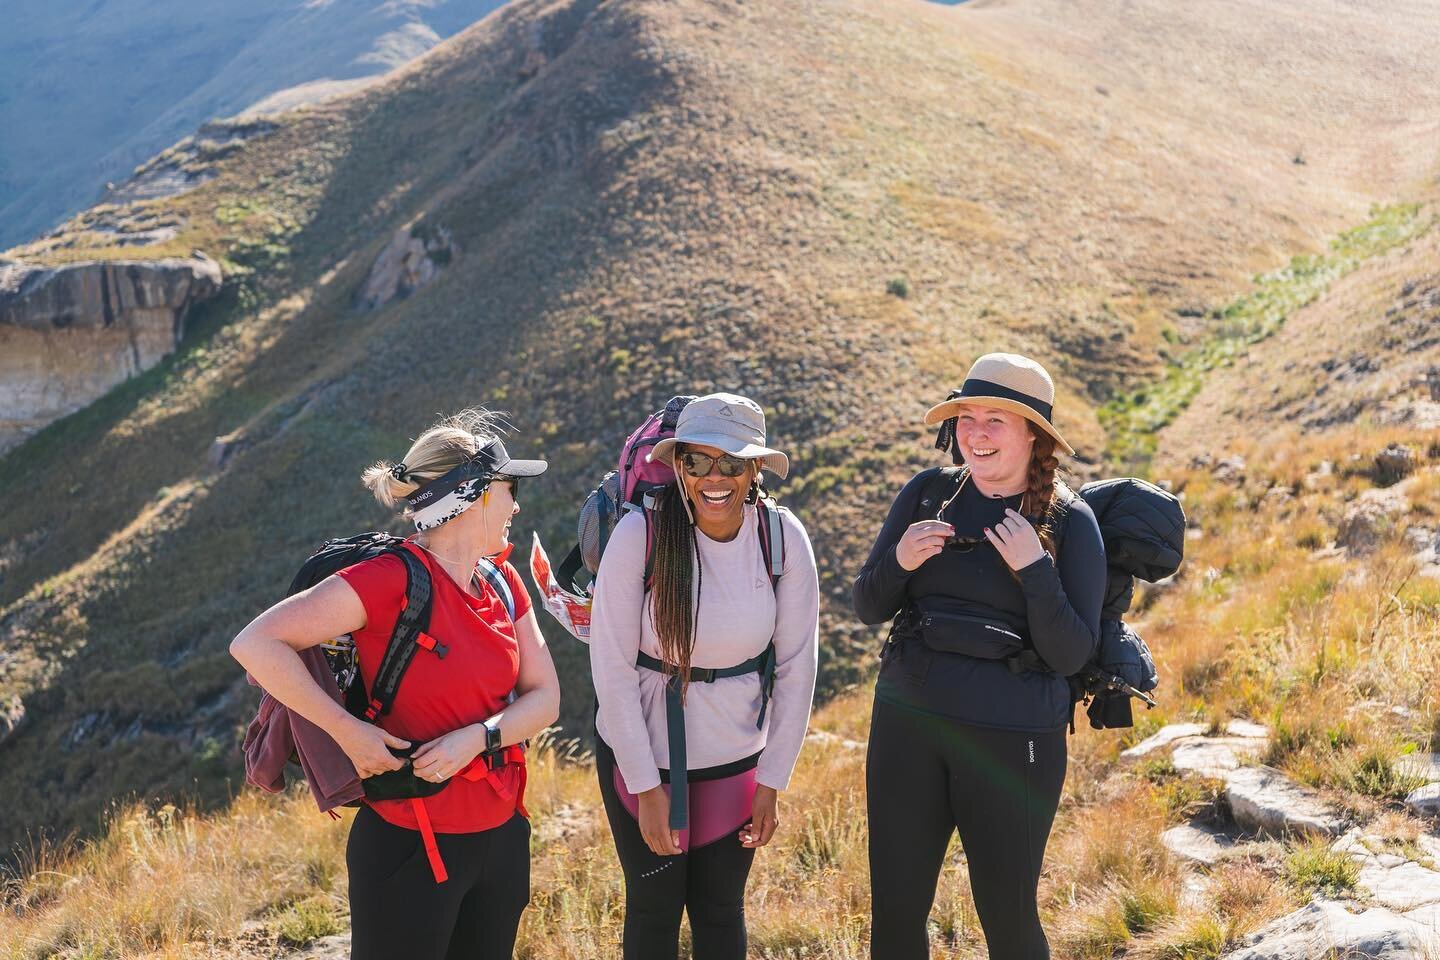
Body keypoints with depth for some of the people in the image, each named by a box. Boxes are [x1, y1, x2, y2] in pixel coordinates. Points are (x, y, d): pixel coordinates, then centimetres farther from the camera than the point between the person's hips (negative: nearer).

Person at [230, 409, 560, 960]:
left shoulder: (503, 583, 4)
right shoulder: (391, 580, -18)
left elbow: (544, 699, 4)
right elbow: (256, 645, -22)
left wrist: (478, 737, -15)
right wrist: (348, 731, -24)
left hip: (502, 837, 7)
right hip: (412, 849, -6)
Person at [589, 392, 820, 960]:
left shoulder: (783, 538, -13)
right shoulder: (639, 535, -20)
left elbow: (797, 668, -4)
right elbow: (612, 669, -15)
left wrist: (772, 781, -2)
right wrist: (646, 786, -13)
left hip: (736, 761, 2)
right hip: (642, 755, -2)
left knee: (721, 910, 16)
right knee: (654, 907, 14)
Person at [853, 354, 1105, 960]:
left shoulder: (1069, 523, -7)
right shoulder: (927, 494, 1)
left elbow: (1072, 654, -10)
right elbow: (868, 608, 5)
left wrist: (1035, 571, -22)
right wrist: (899, 562, -14)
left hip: (1013, 742, -3)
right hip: (907, 724, 3)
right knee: (893, 910, 11)